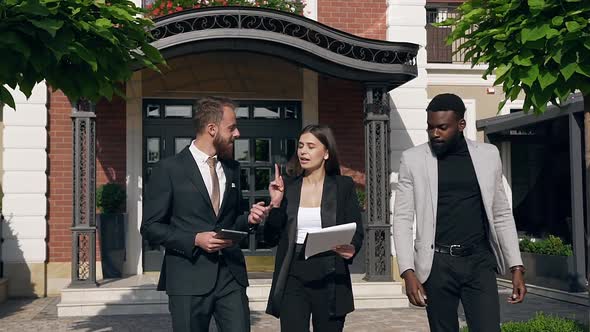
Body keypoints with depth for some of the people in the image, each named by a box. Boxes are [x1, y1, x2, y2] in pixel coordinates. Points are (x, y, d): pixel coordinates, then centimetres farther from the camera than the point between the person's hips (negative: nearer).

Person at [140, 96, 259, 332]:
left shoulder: (232, 168, 13)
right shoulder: (169, 169, -5)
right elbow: (150, 227, -5)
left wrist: (249, 219, 0)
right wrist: (195, 240, -16)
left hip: (231, 275, 4)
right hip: (189, 278, -4)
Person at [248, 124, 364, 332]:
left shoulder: (343, 186, 2)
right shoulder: (286, 186, 6)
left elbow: (356, 233, 2)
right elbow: (271, 239, 5)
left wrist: (351, 249, -19)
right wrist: (276, 204, -8)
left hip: (330, 280, 0)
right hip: (293, 278, 1)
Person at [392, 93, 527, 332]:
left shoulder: (488, 155, 6)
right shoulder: (413, 159, 1)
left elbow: (502, 215, 11)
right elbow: (402, 219, -1)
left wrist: (516, 267, 5)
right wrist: (408, 272, -11)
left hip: (479, 261, 1)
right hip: (437, 264, -1)